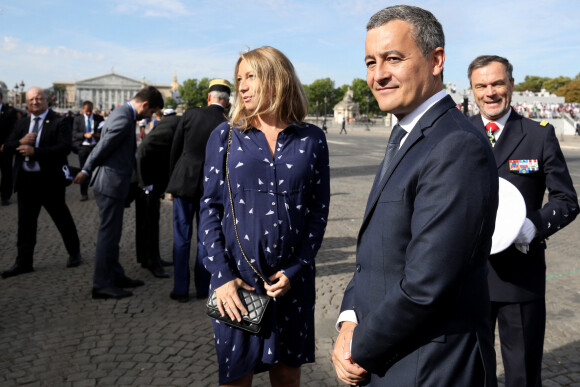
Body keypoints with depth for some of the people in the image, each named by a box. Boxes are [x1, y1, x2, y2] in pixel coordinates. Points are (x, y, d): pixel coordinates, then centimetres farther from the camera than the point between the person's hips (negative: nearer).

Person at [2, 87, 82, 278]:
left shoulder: (59, 123, -7)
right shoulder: (22, 123, 12)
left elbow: (64, 148, -19)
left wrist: (35, 151, -23)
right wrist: (20, 142, -14)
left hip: (50, 180, -5)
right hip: (25, 180, 6)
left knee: (62, 219, 8)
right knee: (25, 222, 9)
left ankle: (74, 253, 27)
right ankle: (24, 262, 17)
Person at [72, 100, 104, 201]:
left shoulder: (98, 118, 6)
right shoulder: (78, 119, 4)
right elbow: (74, 134, -1)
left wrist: (100, 135, -11)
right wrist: (84, 135, -19)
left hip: (96, 146, 0)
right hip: (83, 147, 0)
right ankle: (84, 194, 11)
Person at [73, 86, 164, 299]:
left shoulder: (124, 114, 13)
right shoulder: (123, 119, -20)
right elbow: (103, 148, -17)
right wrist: (86, 172, -7)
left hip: (112, 183, 10)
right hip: (111, 183, -10)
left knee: (112, 233, 17)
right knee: (109, 233, -2)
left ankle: (115, 275, 29)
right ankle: (102, 284, 7)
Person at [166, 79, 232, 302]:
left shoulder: (190, 114, -5)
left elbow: (175, 149, 1)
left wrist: (173, 179, 13)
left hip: (183, 182, 0)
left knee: (181, 238, 8)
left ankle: (180, 289, 12)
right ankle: (202, 287, 20)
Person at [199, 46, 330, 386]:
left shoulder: (311, 139, 1)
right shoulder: (226, 135, 2)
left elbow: (319, 209, 1)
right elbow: (210, 208, 0)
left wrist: (296, 271, -8)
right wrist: (222, 276, -9)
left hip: (293, 280, 1)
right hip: (237, 279, 0)